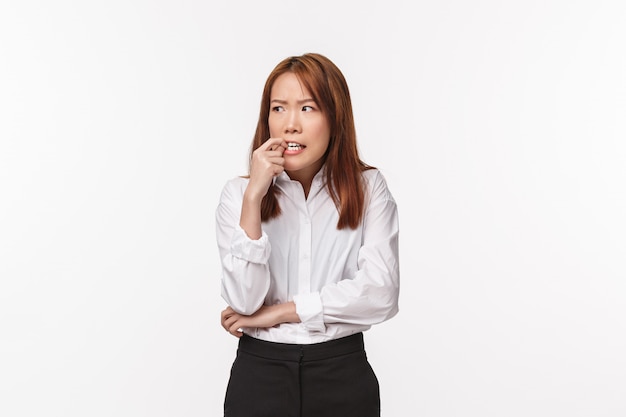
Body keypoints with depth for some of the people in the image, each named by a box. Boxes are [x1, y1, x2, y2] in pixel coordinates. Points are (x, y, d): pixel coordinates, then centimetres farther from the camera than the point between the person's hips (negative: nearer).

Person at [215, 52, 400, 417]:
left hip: (343, 374, 0)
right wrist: (254, 196, -20)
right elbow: (244, 301, -13)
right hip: (259, 373, 0)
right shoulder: (239, 192, -3)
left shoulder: (368, 188, -3)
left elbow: (381, 293, -14)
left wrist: (278, 312, -12)